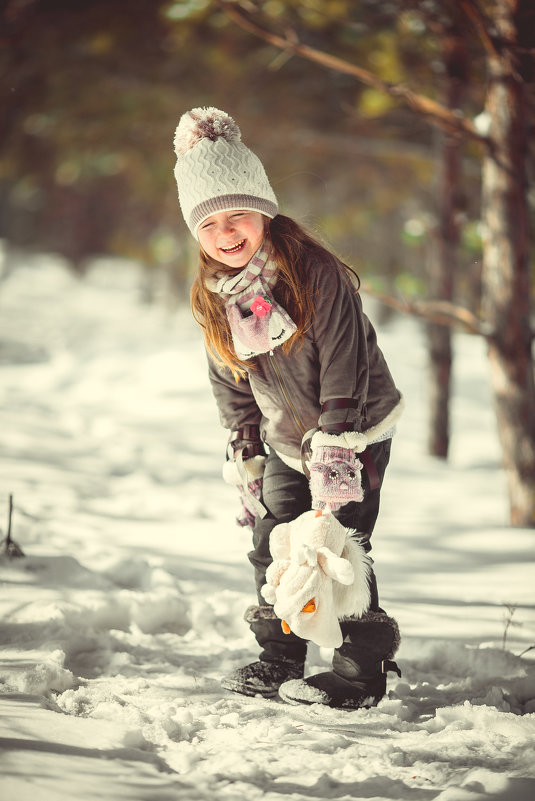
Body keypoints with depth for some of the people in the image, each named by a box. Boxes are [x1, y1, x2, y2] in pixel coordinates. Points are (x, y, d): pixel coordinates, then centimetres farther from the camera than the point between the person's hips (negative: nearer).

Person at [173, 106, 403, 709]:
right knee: (272, 544, 4)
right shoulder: (212, 298, -3)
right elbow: (231, 385, 8)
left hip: (356, 432, -6)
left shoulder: (317, 274, -23)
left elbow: (343, 369, -24)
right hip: (285, 442, 6)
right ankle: (278, 661, 17)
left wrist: (335, 460, -28)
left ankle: (364, 667, -1)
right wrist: (246, 461, 5)